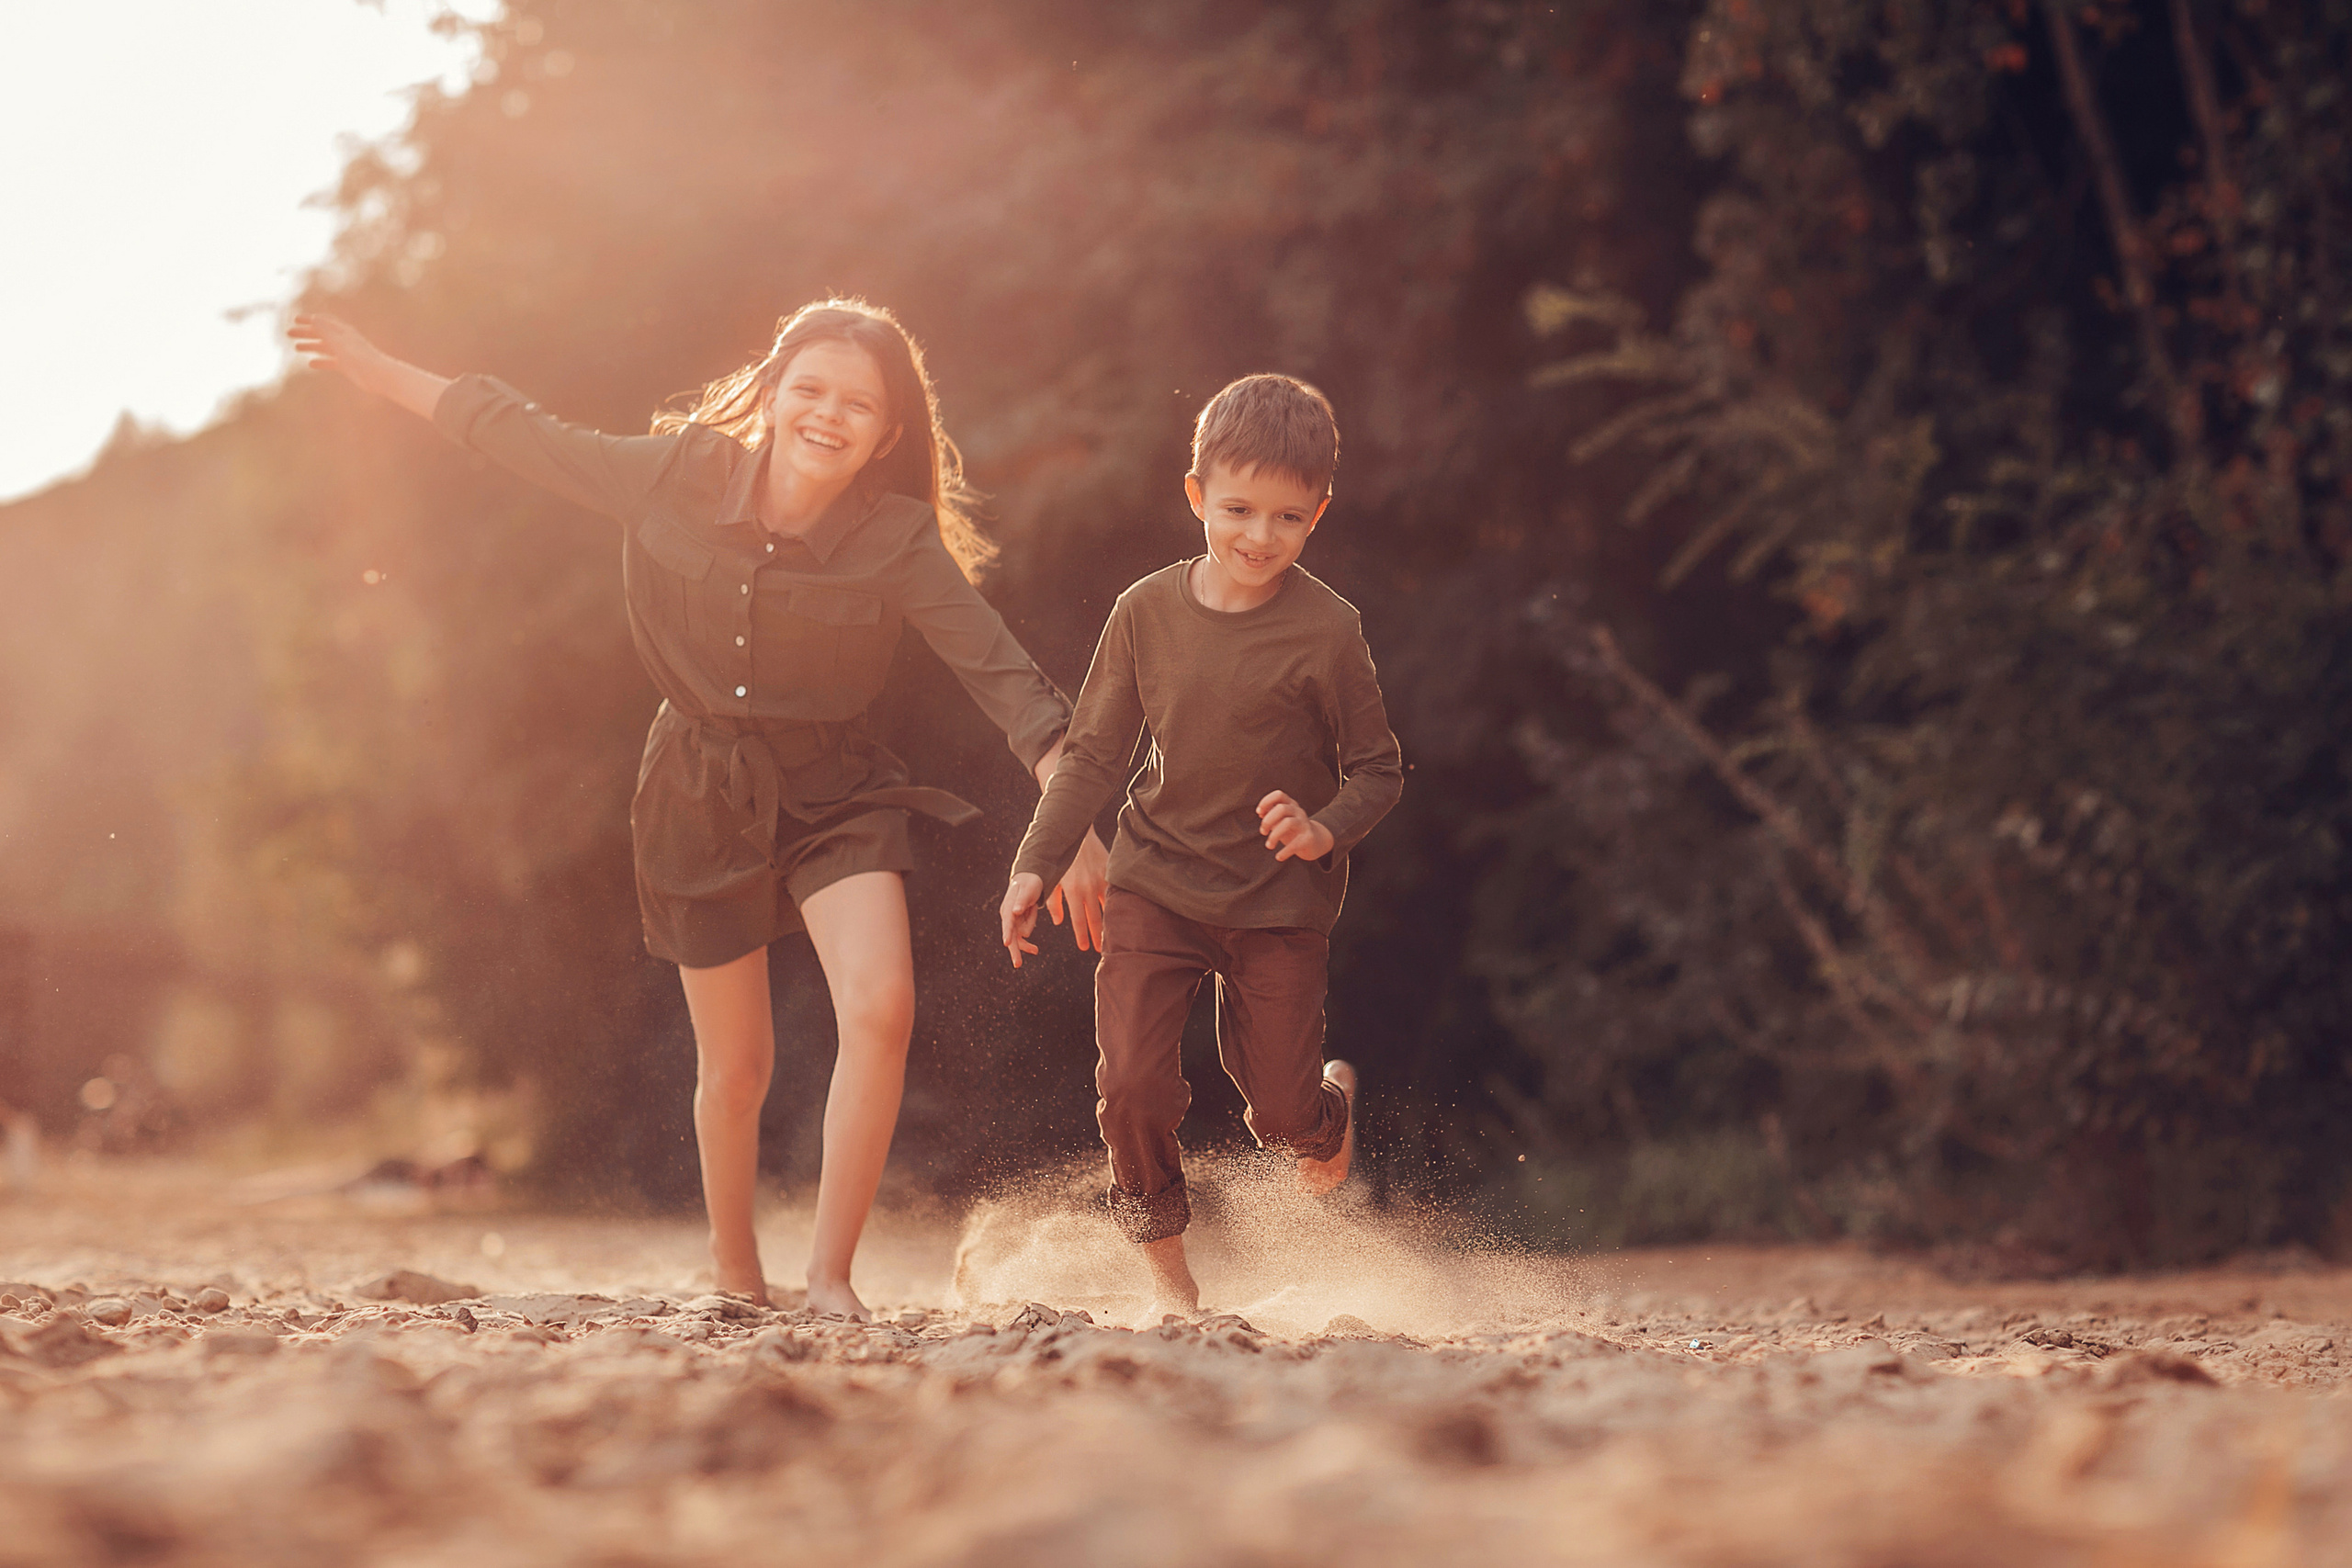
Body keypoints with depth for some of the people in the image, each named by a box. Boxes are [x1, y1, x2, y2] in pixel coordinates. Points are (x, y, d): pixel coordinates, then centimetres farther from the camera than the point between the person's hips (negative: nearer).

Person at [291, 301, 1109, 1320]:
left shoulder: (899, 541, -16)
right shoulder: (680, 476, -12)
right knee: (736, 1065, 9)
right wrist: (374, 368, 7)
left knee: (881, 1007, -25)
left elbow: (1008, 681, -18)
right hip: (701, 795, 1)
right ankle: (735, 1280, 34)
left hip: (833, 795, -1)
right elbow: (523, 435, 0)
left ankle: (829, 1276, -12)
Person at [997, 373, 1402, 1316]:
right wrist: (1037, 865, 0)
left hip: (1281, 902, -2)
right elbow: (1094, 754, 6)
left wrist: (1327, 829, -22)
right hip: (1157, 884, 2)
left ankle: (1333, 1110, 40)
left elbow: (1378, 769, -3)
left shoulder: (1325, 631, -11)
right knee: (1131, 1081, -11)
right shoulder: (1147, 611, -2)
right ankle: (1166, 1273, 10)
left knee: (1281, 1113, 1)